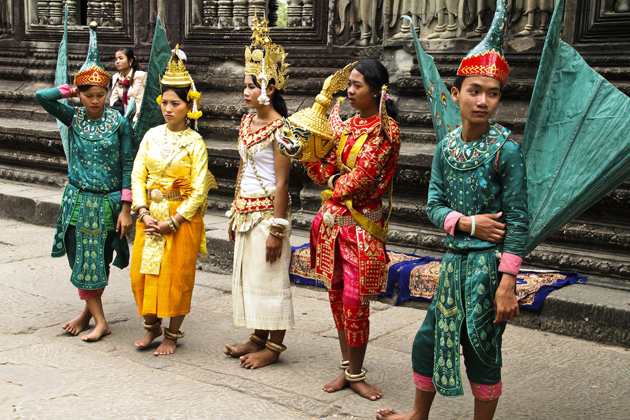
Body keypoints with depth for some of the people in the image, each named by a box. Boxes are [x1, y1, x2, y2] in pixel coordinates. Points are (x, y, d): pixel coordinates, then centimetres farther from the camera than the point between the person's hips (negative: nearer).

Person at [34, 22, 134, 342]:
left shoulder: (119, 123, -6)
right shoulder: (74, 118, 0)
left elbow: (128, 167, -6)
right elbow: (42, 96, -13)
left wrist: (126, 208, -11)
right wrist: (73, 89, -4)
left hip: (109, 202, -2)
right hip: (79, 199, 2)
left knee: (100, 261, 6)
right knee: (82, 259, 4)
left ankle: (89, 311, 22)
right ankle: (99, 320, 14)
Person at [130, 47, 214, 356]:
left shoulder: (194, 142, -8)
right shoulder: (152, 136, 4)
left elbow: (199, 191, -11)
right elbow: (137, 175, 4)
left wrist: (173, 222, -15)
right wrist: (144, 213, -8)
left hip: (182, 217, -4)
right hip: (150, 215, 4)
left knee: (176, 275, 2)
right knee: (143, 271, 8)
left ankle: (172, 334, 19)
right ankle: (151, 325, 28)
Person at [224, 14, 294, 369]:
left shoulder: (279, 127, -15)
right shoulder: (247, 121, 10)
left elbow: (282, 183, -17)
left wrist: (276, 229, -19)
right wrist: (235, 213, 16)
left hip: (268, 210, -8)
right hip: (245, 208, 8)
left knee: (270, 277, 0)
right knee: (248, 273, 14)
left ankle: (274, 347, 13)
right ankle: (258, 338, 27)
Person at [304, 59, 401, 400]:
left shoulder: (386, 129, -9)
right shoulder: (346, 125, 12)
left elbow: (360, 179, -16)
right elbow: (323, 173, 9)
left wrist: (335, 183, 1)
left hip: (361, 224, -6)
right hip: (332, 219, 7)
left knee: (354, 302, -2)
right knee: (337, 297, 11)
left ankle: (356, 375, 14)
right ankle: (347, 369, 25)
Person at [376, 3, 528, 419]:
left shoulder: (506, 150, -13)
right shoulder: (447, 146, 2)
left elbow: (518, 222, -13)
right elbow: (435, 205, 5)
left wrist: (507, 285, -17)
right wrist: (467, 223, -16)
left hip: (489, 263, -5)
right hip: (455, 259, 6)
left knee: (483, 349, 5)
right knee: (429, 338, 16)